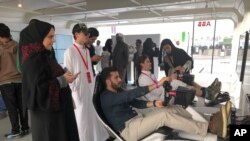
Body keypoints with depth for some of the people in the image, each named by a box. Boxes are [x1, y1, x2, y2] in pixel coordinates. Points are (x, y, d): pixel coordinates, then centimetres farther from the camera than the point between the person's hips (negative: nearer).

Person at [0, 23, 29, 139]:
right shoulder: (17, 46, 0)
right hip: (20, 80, 3)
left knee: (11, 108, 6)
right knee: (22, 106, 10)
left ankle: (15, 131, 14)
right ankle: (25, 128, 19)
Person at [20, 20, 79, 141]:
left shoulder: (42, 56, 7)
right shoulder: (33, 61, -22)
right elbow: (40, 89, -25)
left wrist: (64, 76, 2)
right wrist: (62, 80, -19)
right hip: (47, 112, -9)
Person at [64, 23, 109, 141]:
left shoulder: (87, 50, 11)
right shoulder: (70, 51, -10)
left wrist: (94, 84, 12)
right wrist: (74, 91, -13)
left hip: (90, 88, 7)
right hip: (79, 90, -7)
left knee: (93, 115, 15)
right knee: (81, 117, 5)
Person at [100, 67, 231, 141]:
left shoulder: (119, 91, 16)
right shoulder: (107, 97, -15)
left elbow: (136, 102, 15)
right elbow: (132, 94, -28)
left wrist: (154, 103, -4)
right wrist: (157, 84, -32)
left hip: (137, 119, 9)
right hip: (129, 130, -8)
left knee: (172, 110, -8)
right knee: (164, 114, -29)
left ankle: (210, 122, -11)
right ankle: (210, 127, -29)